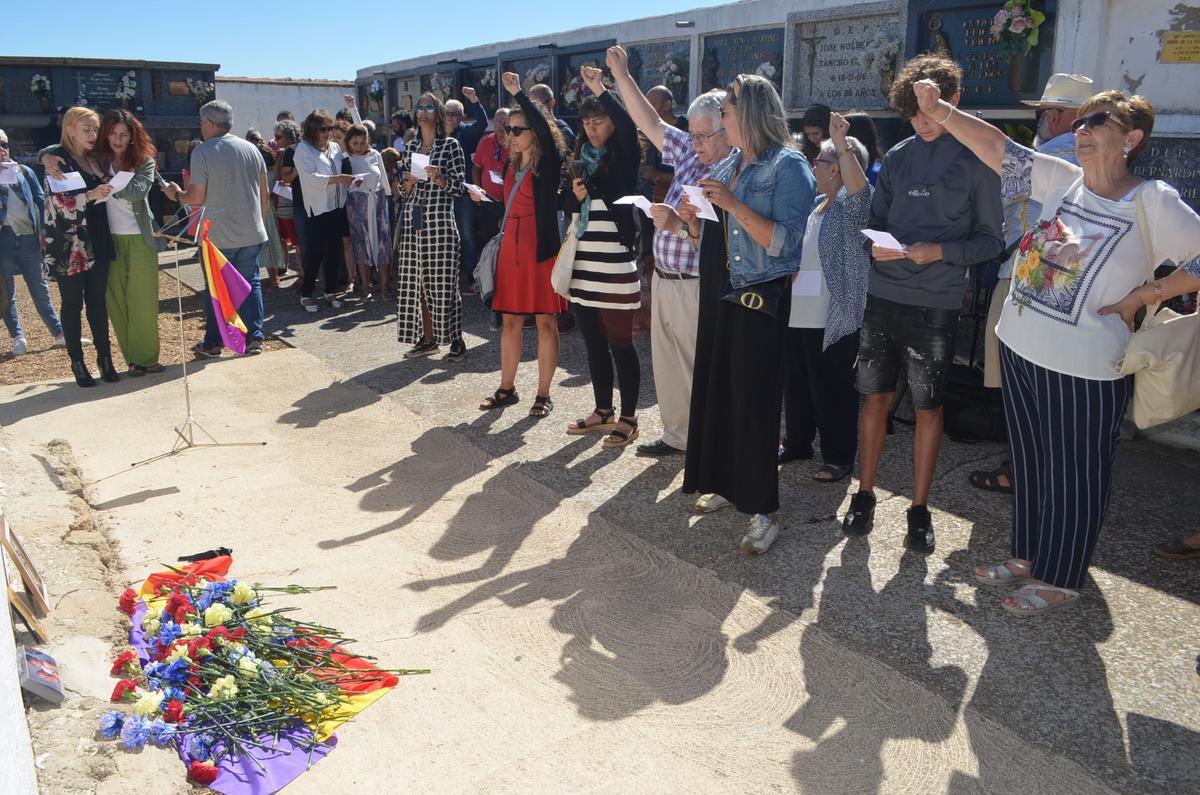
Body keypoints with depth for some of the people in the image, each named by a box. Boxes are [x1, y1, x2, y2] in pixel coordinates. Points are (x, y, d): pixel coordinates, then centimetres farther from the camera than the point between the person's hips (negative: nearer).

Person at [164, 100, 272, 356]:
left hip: (219, 236, -3)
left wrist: (177, 194, 9)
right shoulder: (251, 148, 4)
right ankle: (254, 338, 9)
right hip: (252, 232, 4)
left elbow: (197, 198, -11)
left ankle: (212, 343, 16)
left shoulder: (202, 152, -10)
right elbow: (265, 192, 8)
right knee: (250, 283, 10)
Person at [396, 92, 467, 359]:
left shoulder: (451, 145, 2)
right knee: (415, 281, 5)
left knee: (442, 282, -4)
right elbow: (403, 191, 16)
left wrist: (439, 179, -19)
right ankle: (427, 339, 14)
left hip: (439, 221, -5)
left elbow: (459, 187, -1)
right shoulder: (410, 149, 16)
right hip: (412, 222, 5)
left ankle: (456, 340, 5)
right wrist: (409, 182, -5)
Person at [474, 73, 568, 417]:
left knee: (545, 321, 1)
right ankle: (506, 388, 21)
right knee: (510, 320, 10)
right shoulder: (511, 165, 12)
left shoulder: (549, 163, -7)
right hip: (511, 246, 6)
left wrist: (518, 93, -22)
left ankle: (543, 394, 9)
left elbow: (545, 127, -22)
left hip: (542, 247, -6)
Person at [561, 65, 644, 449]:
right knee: (593, 341, 13)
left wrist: (600, 91, -27)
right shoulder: (582, 157, 14)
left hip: (614, 262, -7)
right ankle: (603, 410, 25)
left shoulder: (624, 157, -3)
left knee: (619, 342, -2)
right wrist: (577, 194, -2)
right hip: (582, 262, 7)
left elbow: (629, 126, -25)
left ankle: (628, 418, 7)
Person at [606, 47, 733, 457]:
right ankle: (678, 435, 31)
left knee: (701, 370, 0)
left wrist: (678, 225, -30)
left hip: (697, 288, -8)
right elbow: (651, 123, 14)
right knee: (667, 366, 16)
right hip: (664, 281, 8)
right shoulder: (689, 155, 7)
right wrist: (622, 76, 12)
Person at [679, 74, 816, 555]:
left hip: (760, 300, -7)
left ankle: (764, 511, 4)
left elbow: (782, 241, -20)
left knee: (753, 402, -5)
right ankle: (723, 483, 29)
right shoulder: (725, 168, 13)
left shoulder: (788, 166, -9)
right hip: (718, 295, 7)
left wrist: (732, 204, -22)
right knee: (715, 390, 12)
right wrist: (693, 220, -3)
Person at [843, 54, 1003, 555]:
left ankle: (919, 509, 18)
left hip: (936, 305, -3)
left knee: (927, 406, 6)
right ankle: (865, 495, 21)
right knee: (876, 397, 8)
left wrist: (941, 251, -18)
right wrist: (874, 245, -9)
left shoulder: (977, 161, -3)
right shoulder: (897, 157, 8)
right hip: (883, 295, 3)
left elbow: (990, 239, -2)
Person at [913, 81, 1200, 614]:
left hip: (1084, 367, -6)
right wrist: (939, 111, -8)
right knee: (1029, 462, 19)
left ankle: (1059, 580, 25)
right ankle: (1028, 557, 37)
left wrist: (1143, 296, -9)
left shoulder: (1153, 201, -12)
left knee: (1074, 476, 8)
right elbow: (996, 147, -1)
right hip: (1020, 348, 6)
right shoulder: (1062, 180, 3)